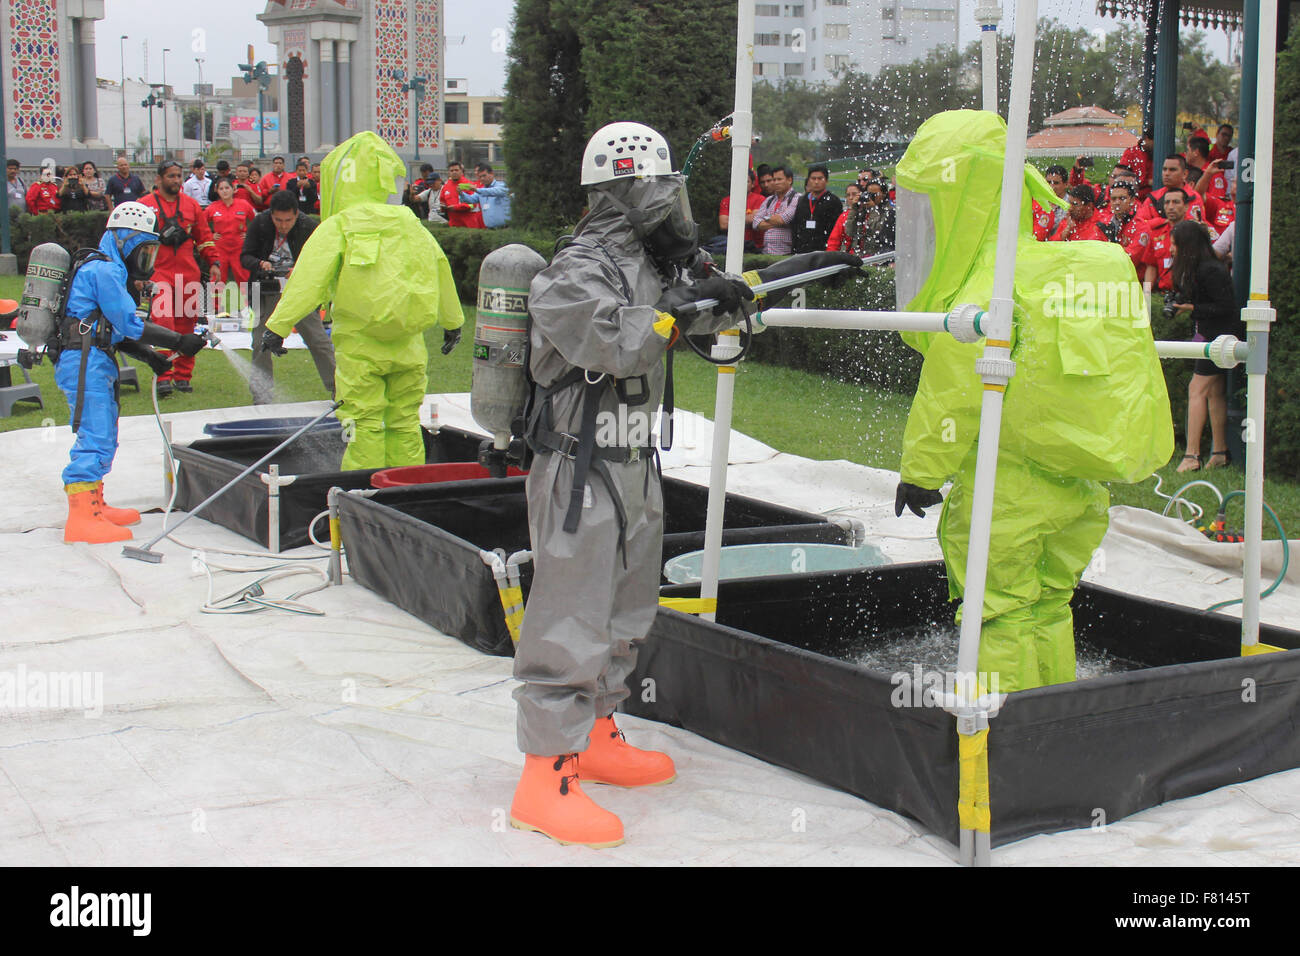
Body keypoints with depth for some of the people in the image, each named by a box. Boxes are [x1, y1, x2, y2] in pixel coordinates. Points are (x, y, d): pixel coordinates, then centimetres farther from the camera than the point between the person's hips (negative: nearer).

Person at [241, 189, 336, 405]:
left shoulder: (308, 227, -11)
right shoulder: (259, 223, -7)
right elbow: (245, 256, -1)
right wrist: (260, 265, -22)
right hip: (267, 292, 2)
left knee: (319, 340, -4)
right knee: (261, 345, 3)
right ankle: (262, 398, 12)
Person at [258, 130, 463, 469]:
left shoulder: (337, 228, -5)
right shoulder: (413, 228, 9)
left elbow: (308, 280, -13)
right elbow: (440, 272, 19)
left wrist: (278, 324, -10)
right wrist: (452, 323, 33)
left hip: (359, 346, -4)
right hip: (408, 347, 4)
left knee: (364, 424, 0)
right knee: (404, 423, 12)